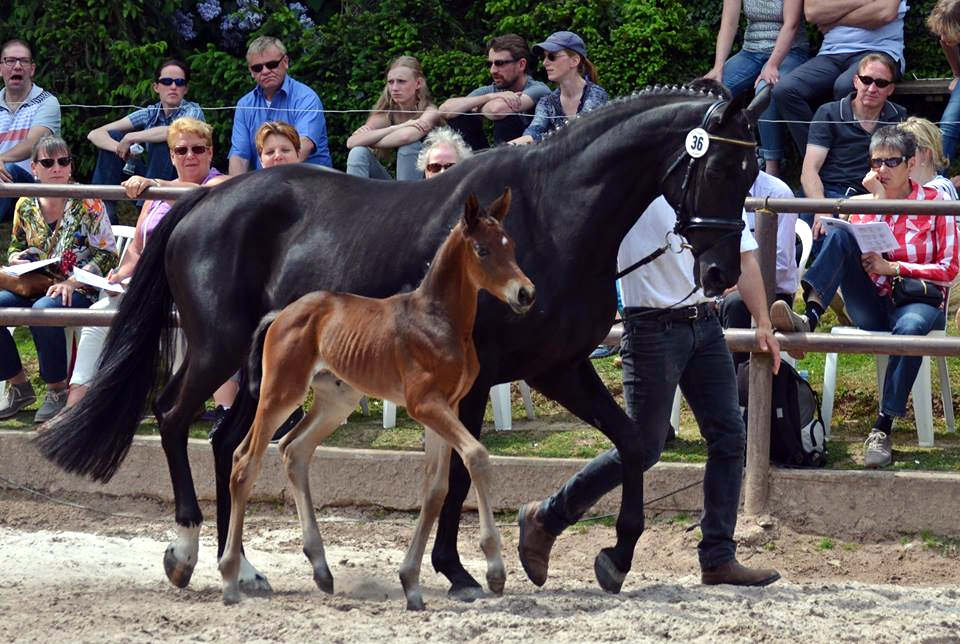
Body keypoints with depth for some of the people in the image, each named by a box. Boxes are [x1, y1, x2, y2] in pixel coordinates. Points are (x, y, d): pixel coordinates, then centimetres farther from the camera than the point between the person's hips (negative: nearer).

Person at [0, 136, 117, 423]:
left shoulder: (87, 204, -5)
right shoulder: (25, 206, 8)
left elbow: (108, 254, -8)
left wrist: (72, 282, -19)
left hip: (78, 290, -5)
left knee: (43, 310, -38)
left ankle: (57, 390, -19)